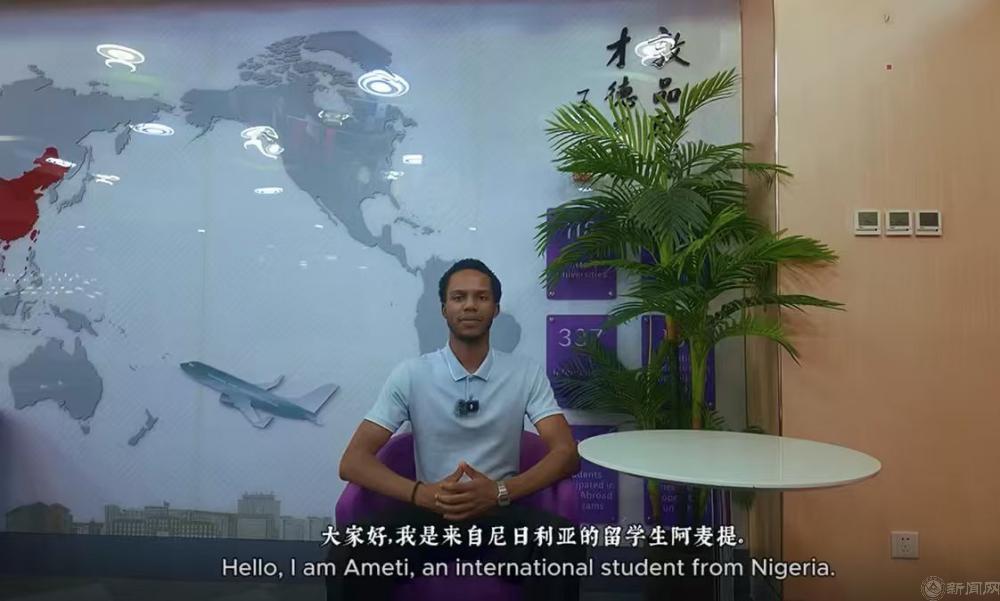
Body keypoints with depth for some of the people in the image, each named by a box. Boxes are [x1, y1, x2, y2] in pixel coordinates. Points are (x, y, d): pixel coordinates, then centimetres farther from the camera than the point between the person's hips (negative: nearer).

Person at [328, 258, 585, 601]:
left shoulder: (527, 374, 2)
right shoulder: (410, 374, 0)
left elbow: (566, 453, -5)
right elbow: (353, 461, -4)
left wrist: (501, 491, -24)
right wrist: (423, 494, -23)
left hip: (500, 513, 0)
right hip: (430, 512, 0)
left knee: (564, 545, -32)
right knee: (348, 553, -29)